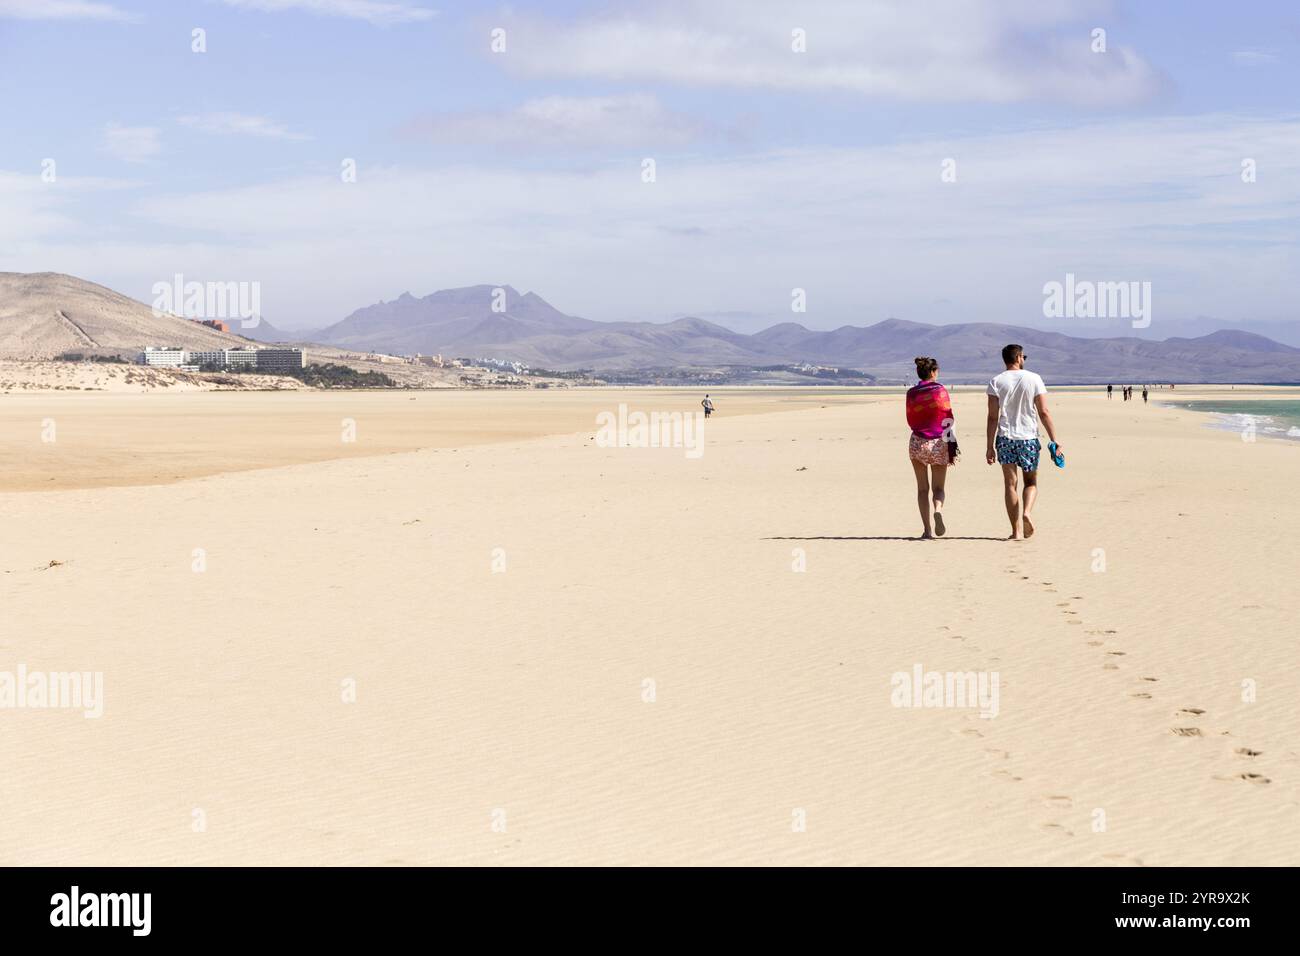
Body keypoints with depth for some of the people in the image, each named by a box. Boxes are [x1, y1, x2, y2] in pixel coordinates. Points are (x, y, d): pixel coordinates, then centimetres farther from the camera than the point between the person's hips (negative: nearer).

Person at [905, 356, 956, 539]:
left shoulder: (911, 393, 0)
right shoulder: (940, 390, -5)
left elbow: (911, 421, 6)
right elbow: (948, 421, -6)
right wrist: (952, 449, -4)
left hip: (917, 443, 1)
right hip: (939, 443, -1)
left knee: (923, 488, 9)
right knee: (938, 487, 9)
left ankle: (927, 530, 1)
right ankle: (938, 510, -23)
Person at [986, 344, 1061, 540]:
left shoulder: (996, 382, 0)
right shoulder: (1033, 379, -1)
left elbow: (993, 417, -4)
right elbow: (1044, 412, -4)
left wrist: (990, 446, -1)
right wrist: (1054, 439, 0)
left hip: (1005, 438, 0)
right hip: (1028, 438, 0)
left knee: (1010, 484, 4)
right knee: (1031, 482, 14)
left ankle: (1016, 531, 0)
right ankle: (1027, 512, -14)